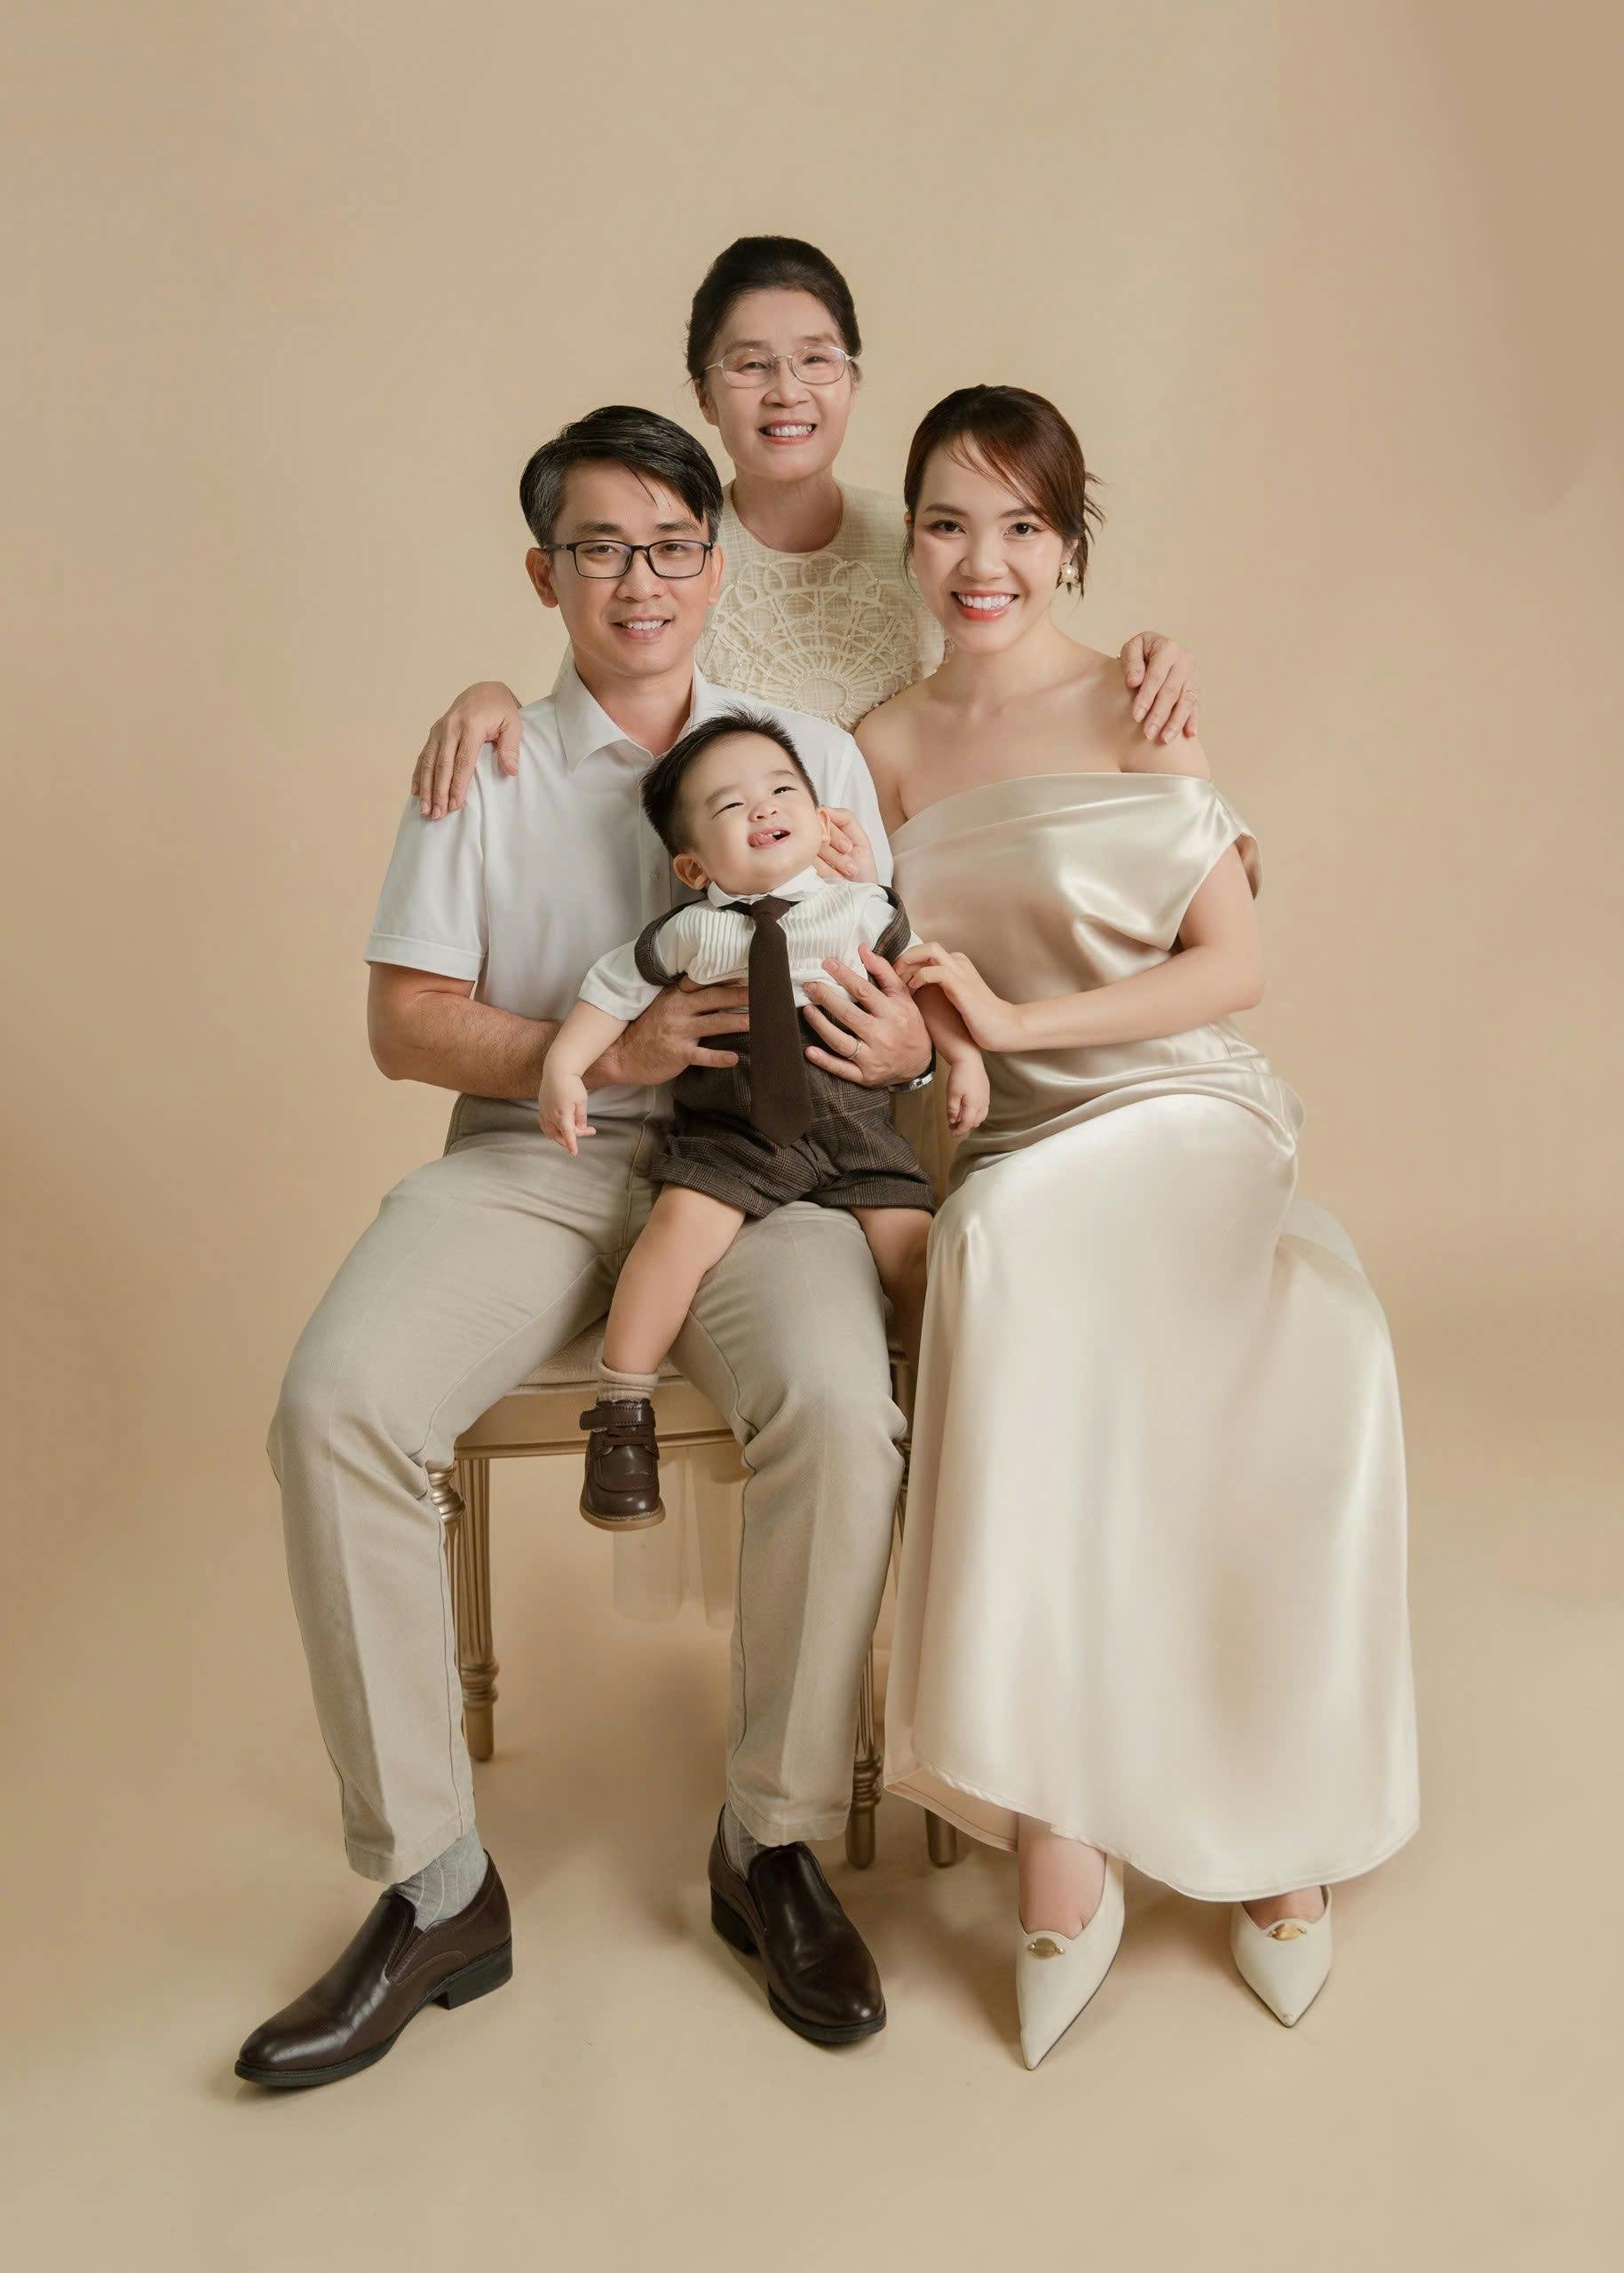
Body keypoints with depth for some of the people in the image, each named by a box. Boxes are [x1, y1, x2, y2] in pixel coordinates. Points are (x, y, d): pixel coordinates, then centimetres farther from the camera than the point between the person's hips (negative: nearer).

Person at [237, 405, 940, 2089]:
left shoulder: (811, 754, 14)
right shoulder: (482, 769, 12)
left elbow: (897, 1003, 11)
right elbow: (405, 1021, 4)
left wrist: (900, 1042, -15)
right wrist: (608, 1050, -12)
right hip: (528, 1159, 1)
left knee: (838, 1409, -32)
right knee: (333, 1409, -27)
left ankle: (771, 1844, -10)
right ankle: (433, 1890, -13)